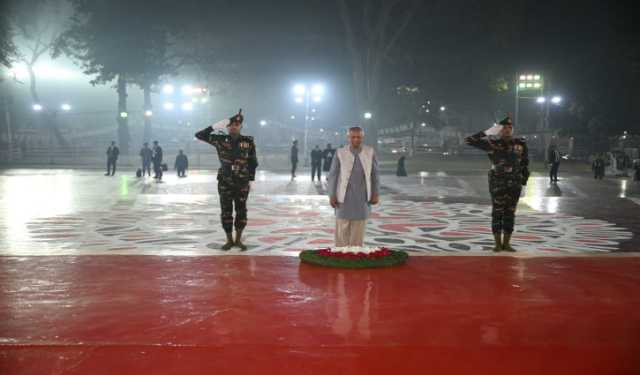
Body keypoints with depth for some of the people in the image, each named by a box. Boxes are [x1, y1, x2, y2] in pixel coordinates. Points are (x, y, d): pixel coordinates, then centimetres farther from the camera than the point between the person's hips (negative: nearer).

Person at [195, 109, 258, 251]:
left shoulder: (248, 142, -3)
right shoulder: (220, 140, -2)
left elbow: (253, 162, 3)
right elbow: (199, 135, -6)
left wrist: (251, 179, 0)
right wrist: (215, 126, -14)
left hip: (242, 183, 0)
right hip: (225, 183, 0)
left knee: (241, 212, 5)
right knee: (226, 212, 4)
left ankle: (238, 239, 19)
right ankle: (229, 240, 17)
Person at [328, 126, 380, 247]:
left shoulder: (370, 152, -1)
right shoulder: (340, 152, -6)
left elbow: (375, 174, 6)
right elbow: (333, 175, -2)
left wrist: (376, 194, 3)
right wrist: (332, 195, -6)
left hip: (362, 197, 2)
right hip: (344, 197, -1)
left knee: (358, 230, 6)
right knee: (342, 228, 0)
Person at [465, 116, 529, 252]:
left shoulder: (521, 144, 2)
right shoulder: (492, 143, -4)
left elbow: (525, 163, 9)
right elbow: (468, 140, -9)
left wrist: (523, 180, 5)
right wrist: (488, 133, -12)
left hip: (515, 184, 2)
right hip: (497, 183, -2)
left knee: (510, 213, 7)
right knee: (497, 212, 1)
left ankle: (506, 243, 15)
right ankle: (498, 243, 10)